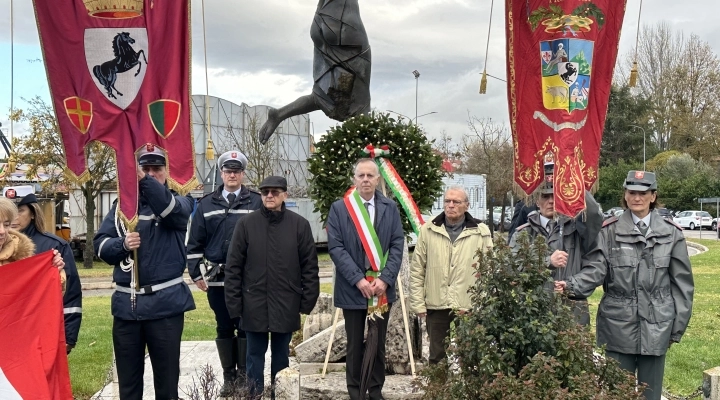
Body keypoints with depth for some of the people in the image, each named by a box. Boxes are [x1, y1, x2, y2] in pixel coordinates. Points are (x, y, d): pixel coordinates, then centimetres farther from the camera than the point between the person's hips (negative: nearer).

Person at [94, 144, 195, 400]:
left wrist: (144, 181, -37)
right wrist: (123, 244, -17)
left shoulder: (179, 203, 1)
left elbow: (170, 209, -23)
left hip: (165, 302, -3)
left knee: (166, 375, 7)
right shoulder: (123, 205, 9)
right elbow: (100, 244, 3)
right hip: (126, 303, 3)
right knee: (127, 377, 13)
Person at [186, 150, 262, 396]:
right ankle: (228, 377, 18)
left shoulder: (257, 202, 1)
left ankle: (244, 376, 13)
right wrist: (196, 273, 3)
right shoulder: (206, 205, 7)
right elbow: (195, 242, 8)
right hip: (217, 278, 2)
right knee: (224, 328, 9)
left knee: (246, 327, 3)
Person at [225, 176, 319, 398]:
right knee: (255, 354, 8)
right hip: (254, 304, 0)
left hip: (286, 304, 0)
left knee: (281, 354, 13)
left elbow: (310, 265, 1)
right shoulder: (246, 224, -3)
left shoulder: (299, 225, -2)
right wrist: (234, 304, -4)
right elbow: (233, 267, -1)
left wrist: (307, 301, -2)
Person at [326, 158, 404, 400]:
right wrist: (358, 279, -15)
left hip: (382, 287, 2)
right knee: (355, 344, 8)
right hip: (351, 288, -2)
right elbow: (335, 247, -8)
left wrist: (385, 279, -11)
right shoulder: (339, 208, -2)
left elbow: (397, 246, 1)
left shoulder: (390, 208, 5)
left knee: (378, 343, 10)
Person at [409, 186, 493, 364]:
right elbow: (417, 271, 7)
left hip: (470, 309, -1)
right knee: (437, 358, 11)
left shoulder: (481, 232, 1)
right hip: (436, 307, 2)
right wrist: (418, 303, 2)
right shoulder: (428, 230, 5)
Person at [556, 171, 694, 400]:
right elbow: (595, 269, -10)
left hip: (656, 327, 1)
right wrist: (571, 286, -30)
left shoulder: (671, 234, 3)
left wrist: (677, 327, 4)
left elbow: (681, 282, 6)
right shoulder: (609, 232, 0)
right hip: (618, 324, -1)